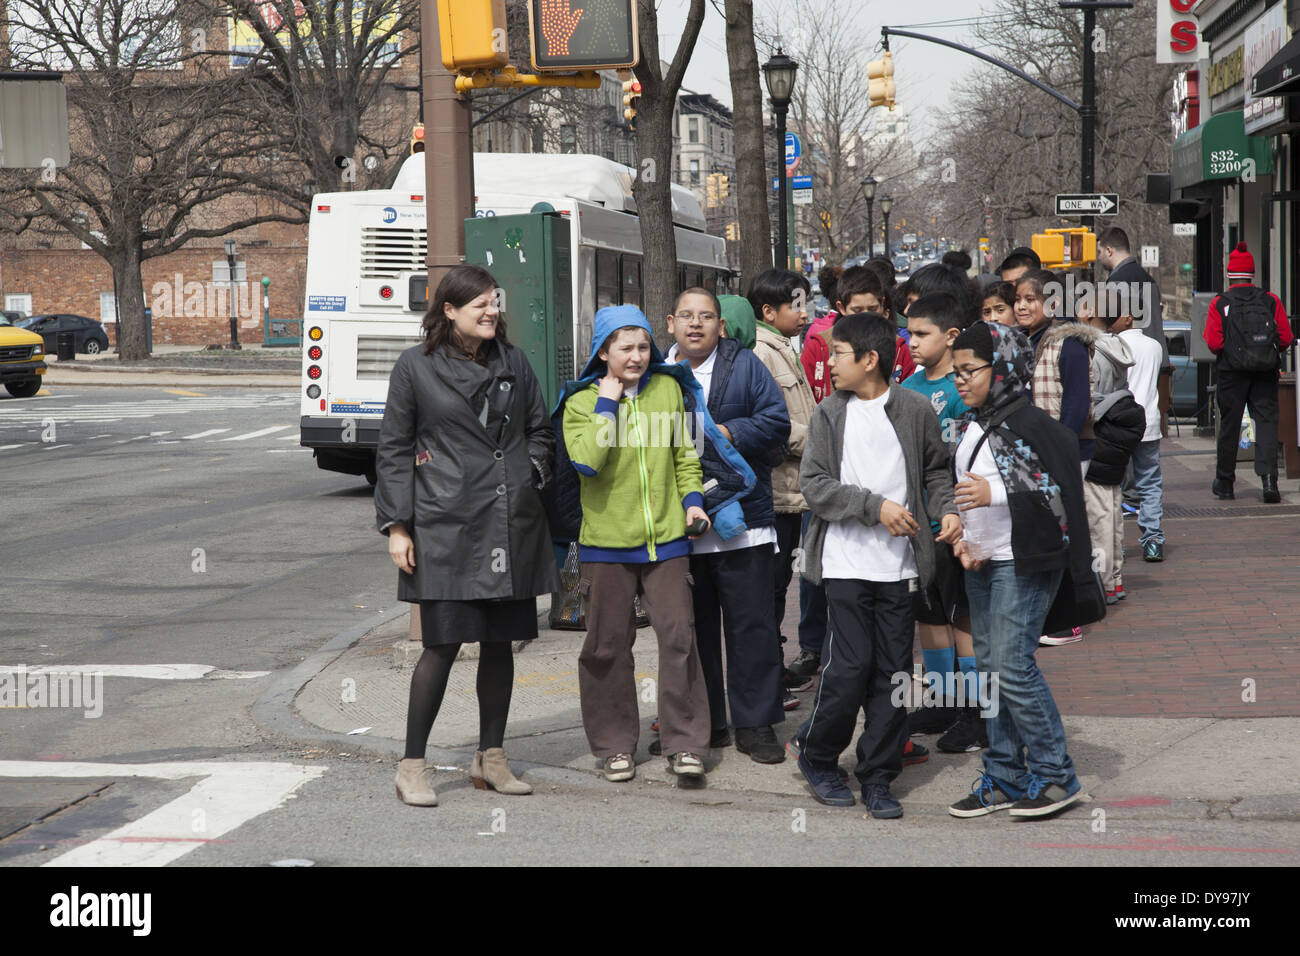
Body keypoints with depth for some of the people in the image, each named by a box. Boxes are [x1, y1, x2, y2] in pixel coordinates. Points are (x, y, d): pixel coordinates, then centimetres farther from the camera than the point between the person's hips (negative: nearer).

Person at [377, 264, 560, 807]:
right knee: (444, 643, -8)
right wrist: (396, 526, -4)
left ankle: (491, 757, 20)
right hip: (446, 528, -4)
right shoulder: (416, 367, 0)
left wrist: (532, 474, 4)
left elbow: (540, 430, 22)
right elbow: (393, 450, 1)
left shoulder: (513, 363, 12)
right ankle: (412, 766, 2)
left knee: (500, 641, 8)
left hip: (512, 527, 5)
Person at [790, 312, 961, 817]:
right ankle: (816, 754, 17)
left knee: (893, 670, 5)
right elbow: (814, 484, -3)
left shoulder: (915, 410, 3)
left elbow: (936, 469, 14)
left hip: (899, 564, 2)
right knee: (850, 665, -6)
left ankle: (877, 776, 16)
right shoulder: (829, 414, 3)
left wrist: (948, 509, -5)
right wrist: (875, 506, -14)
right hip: (846, 561, -1)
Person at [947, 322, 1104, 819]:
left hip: (1023, 563, -9)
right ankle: (1004, 777, 17)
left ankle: (1055, 775, 1)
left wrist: (996, 493, -27)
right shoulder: (974, 427, 12)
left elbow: (1058, 491, -18)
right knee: (989, 666, 10)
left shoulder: (1031, 425, -14)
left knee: (1012, 665, -11)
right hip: (982, 562, 9)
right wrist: (965, 540, 9)